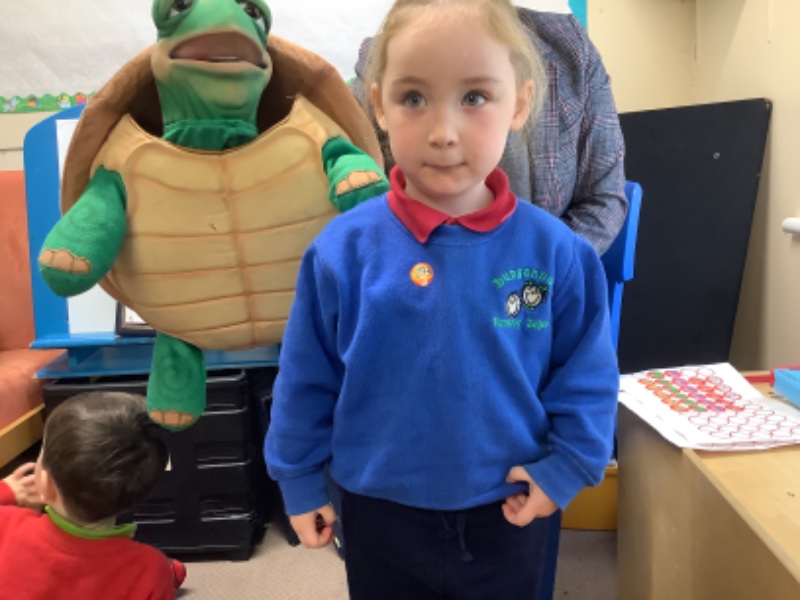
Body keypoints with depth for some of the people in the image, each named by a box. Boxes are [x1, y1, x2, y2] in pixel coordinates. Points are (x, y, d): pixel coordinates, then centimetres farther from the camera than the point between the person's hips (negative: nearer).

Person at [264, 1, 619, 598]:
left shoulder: (557, 252, -15)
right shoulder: (342, 250, -16)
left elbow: (589, 377, -3)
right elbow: (306, 380, -5)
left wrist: (564, 469, -8)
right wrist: (300, 482, 3)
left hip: (509, 514, 1)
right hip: (381, 513, 0)